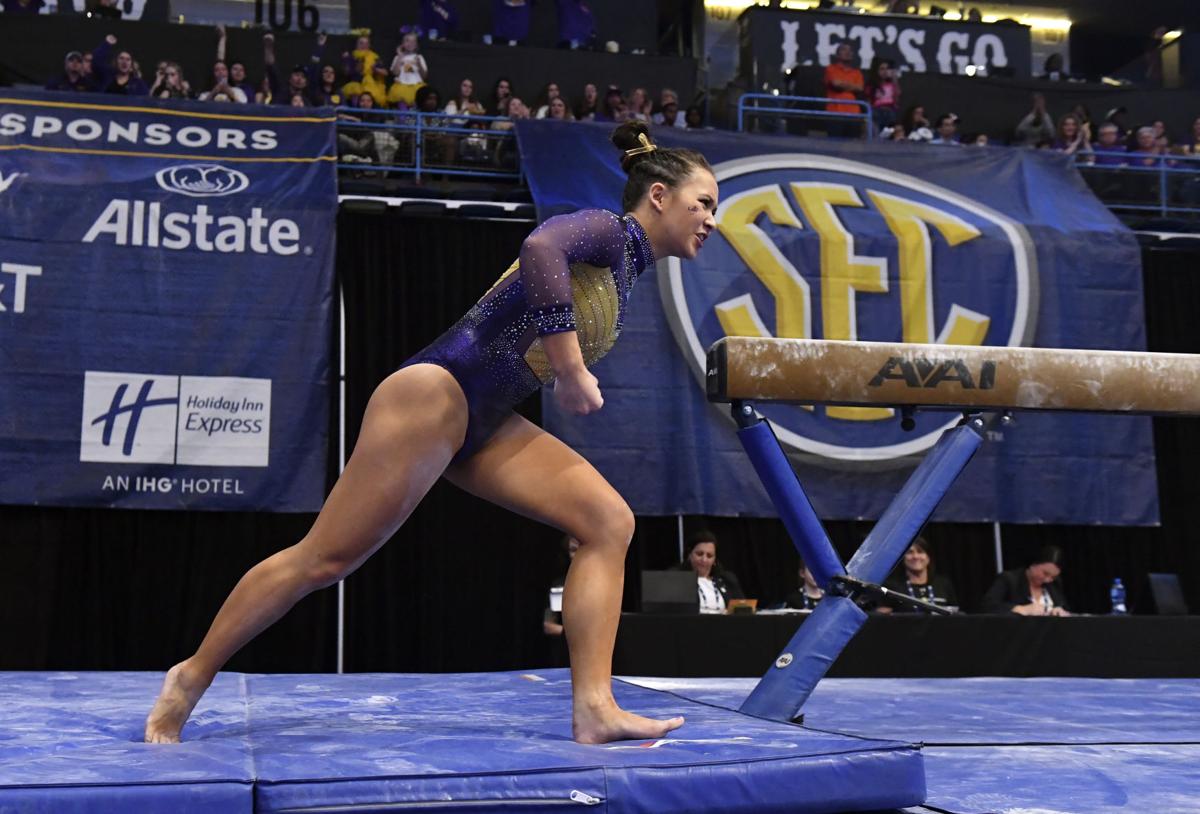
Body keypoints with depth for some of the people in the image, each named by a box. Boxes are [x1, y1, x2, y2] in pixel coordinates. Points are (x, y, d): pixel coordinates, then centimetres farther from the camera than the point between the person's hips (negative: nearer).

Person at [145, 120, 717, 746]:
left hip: (482, 425, 9)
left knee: (610, 522, -6)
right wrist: (572, 371, -25)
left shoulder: (627, 269, 20)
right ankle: (194, 675, 11)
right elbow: (541, 246, -30)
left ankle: (594, 708, -13)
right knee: (326, 558, -5)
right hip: (435, 393, -9)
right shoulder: (606, 230, -6)